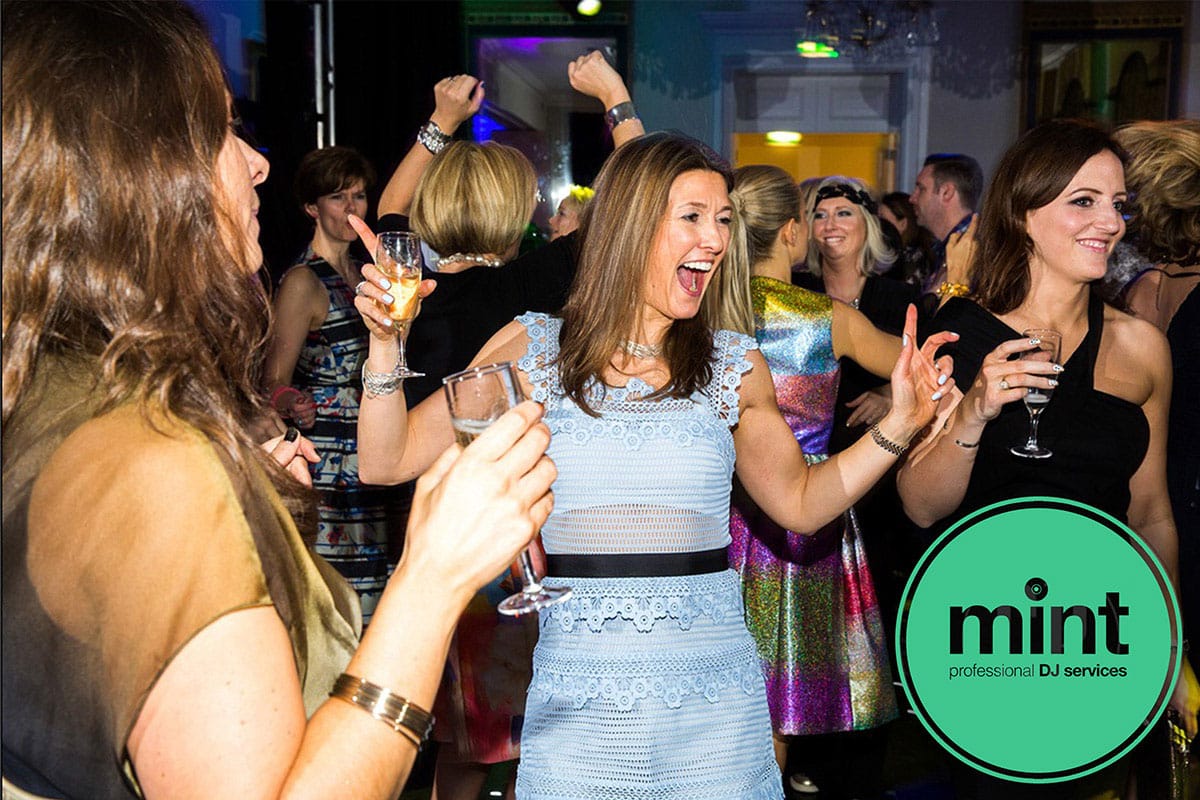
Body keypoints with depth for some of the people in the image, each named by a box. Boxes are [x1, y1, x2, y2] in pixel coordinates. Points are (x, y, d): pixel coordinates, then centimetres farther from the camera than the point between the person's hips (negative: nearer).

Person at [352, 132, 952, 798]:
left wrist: (900, 423, 4)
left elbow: (800, 503, 14)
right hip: (578, 699, -1)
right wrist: (385, 340, -13)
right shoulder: (532, 350, -1)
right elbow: (388, 462, 0)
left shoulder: (736, 367, 3)